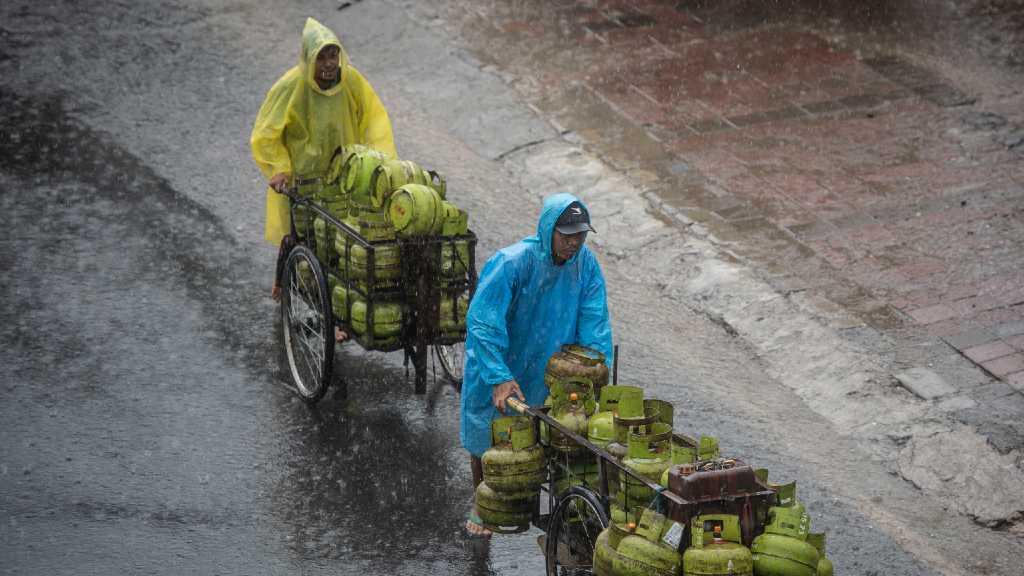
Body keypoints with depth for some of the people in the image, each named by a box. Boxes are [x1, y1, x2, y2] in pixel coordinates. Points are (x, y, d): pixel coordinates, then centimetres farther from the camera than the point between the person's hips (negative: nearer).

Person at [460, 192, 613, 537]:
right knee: (486, 438, 14)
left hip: (548, 372, 3)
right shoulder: (511, 263, -27)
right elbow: (482, 322, -29)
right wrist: (499, 378, -36)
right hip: (499, 369, -3)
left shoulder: (586, 265, -12)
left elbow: (595, 323, -8)